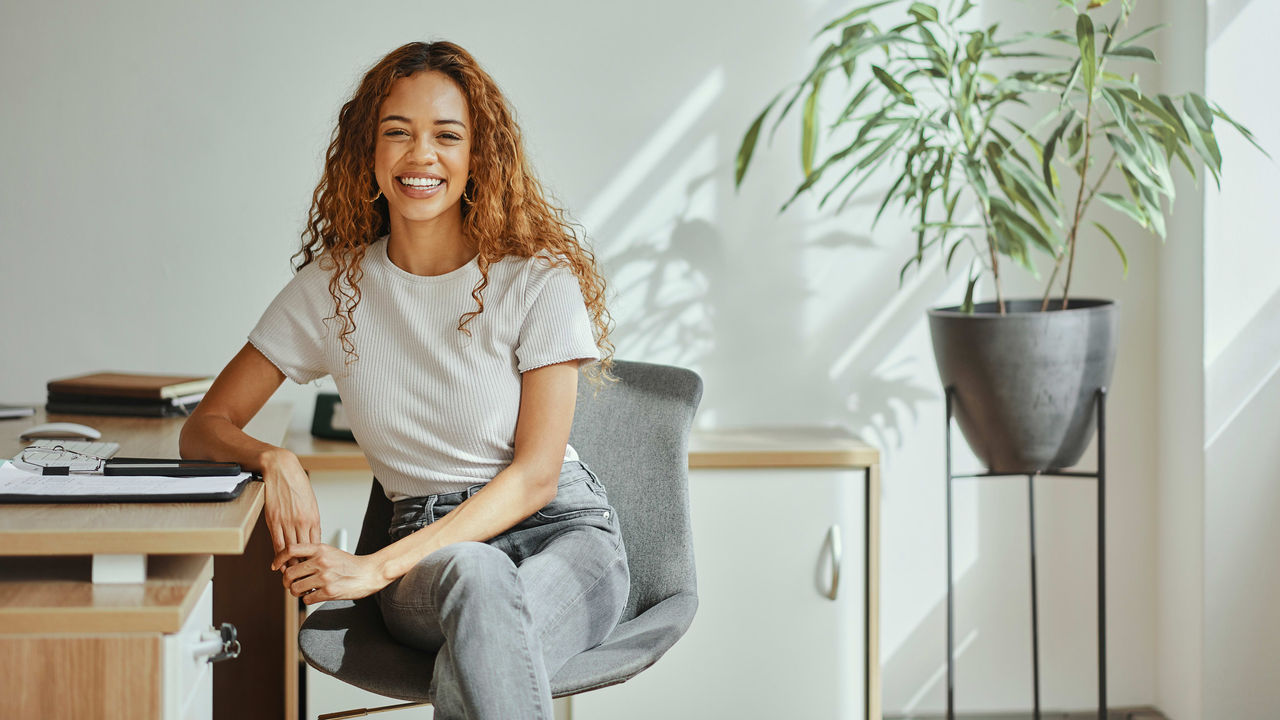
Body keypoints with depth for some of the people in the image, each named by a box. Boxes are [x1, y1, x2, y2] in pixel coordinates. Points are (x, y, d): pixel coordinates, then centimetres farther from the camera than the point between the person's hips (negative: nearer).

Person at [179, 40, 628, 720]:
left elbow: (536, 474, -9)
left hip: (561, 532, -2)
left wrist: (379, 566, -18)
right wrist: (274, 459, -16)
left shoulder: (538, 279, -4)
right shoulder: (331, 288, 5)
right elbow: (204, 428, 9)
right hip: (431, 554, 2)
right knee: (475, 575, -39)